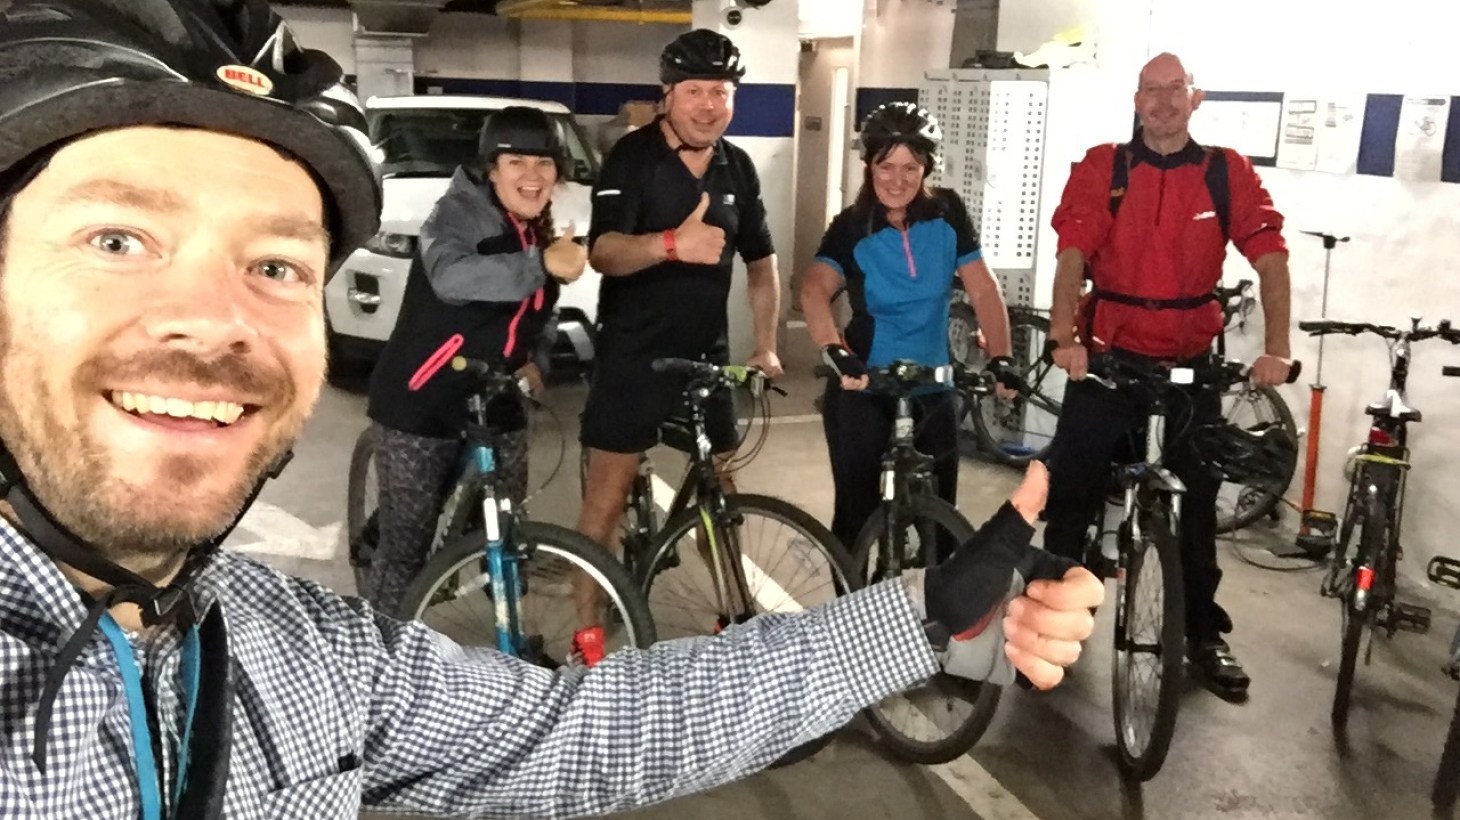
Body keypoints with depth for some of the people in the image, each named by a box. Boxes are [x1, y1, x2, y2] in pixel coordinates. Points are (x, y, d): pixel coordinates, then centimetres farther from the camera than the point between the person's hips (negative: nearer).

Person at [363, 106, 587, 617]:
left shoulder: (541, 234, 9)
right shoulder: (459, 211, -13)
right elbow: (450, 277, -36)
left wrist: (536, 363, 3)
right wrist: (540, 264, -45)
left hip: (497, 410, 6)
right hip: (420, 406, -6)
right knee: (406, 546, 0)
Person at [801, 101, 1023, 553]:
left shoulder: (947, 214, -3)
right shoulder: (850, 228, -10)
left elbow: (982, 289, -6)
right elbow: (814, 289, -28)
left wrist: (1001, 358, -19)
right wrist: (834, 351, -46)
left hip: (933, 390, 2)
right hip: (863, 391, -2)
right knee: (858, 512, 3)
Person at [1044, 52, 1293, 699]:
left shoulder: (1229, 173, 0)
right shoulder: (1100, 169, -3)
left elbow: (1270, 259, -7)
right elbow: (1072, 256, -15)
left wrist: (1276, 347, -20)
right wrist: (1065, 337, -30)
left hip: (1191, 362, 2)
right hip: (1106, 356, -1)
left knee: (1198, 499, 12)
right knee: (1070, 493, 1)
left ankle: (1204, 633, 28)